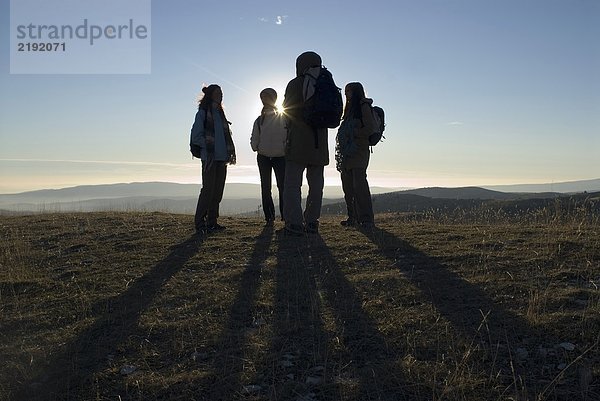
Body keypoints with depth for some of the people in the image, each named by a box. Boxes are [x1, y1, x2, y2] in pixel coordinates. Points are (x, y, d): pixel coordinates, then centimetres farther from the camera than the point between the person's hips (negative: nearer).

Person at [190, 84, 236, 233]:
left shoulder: (220, 113, 20)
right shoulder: (203, 113, 0)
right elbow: (196, 134, -7)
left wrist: (230, 151, 9)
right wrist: (209, 148, -12)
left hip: (222, 157, 7)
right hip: (209, 158, -7)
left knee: (218, 190, 7)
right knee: (208, 189, -9)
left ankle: (212, 222, 14)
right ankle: (199, 223, -3)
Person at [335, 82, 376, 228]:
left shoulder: (364, 106, -1)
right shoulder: (349, 109, 24)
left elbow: (370, 128, -11)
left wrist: (352, 133, -10)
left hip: (359, 151, -8)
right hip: (347, 152, 8)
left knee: (359, 184, -14)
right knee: (348, 186, 4)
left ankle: (366, 218, -13)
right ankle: (353, 217, 9)